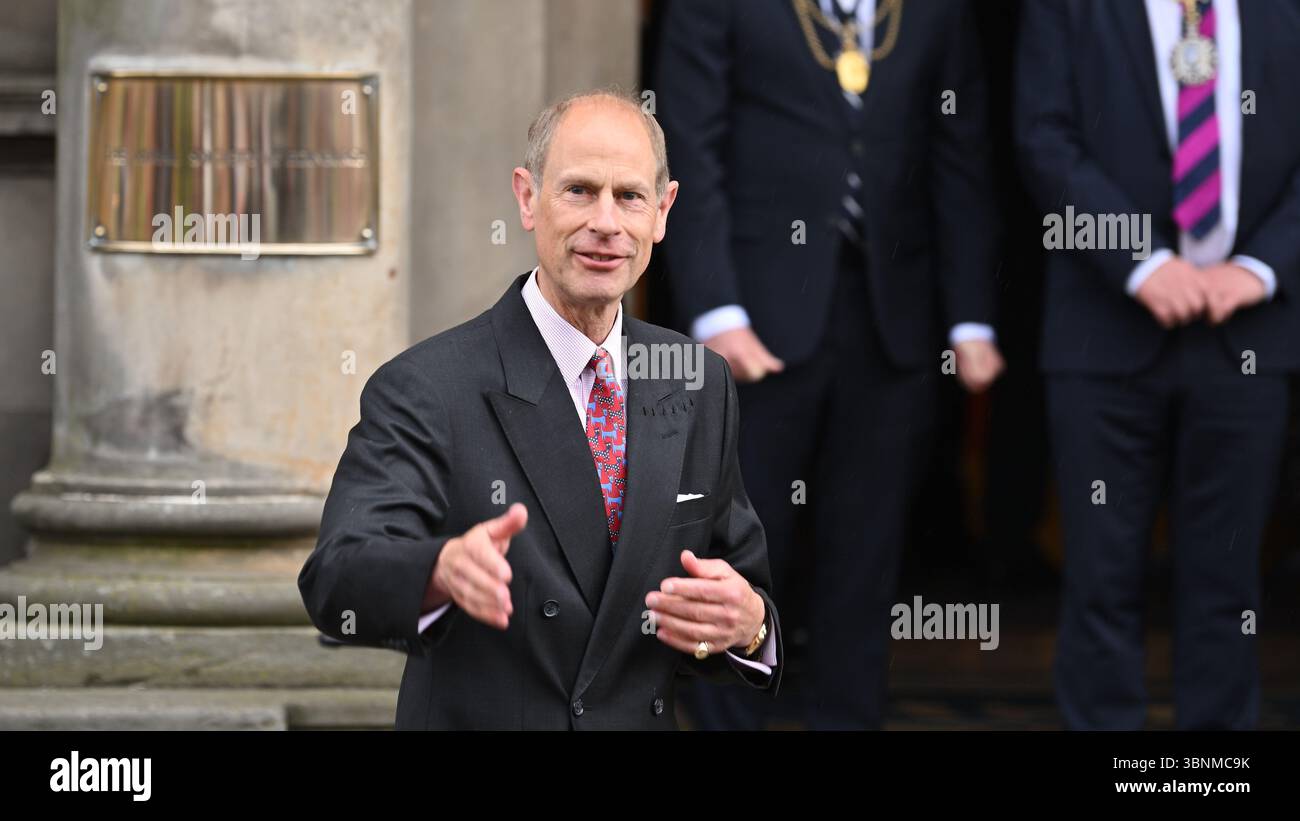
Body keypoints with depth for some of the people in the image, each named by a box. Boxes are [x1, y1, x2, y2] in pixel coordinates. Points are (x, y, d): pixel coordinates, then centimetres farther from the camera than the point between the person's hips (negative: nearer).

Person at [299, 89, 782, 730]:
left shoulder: (700, 387, -1)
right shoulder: (425, 389, -16)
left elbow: (744, 575, 4)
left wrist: (746, 621, -18)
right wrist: (446, 568, -49)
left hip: (646, 722, 4)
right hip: (474, 720, -4)